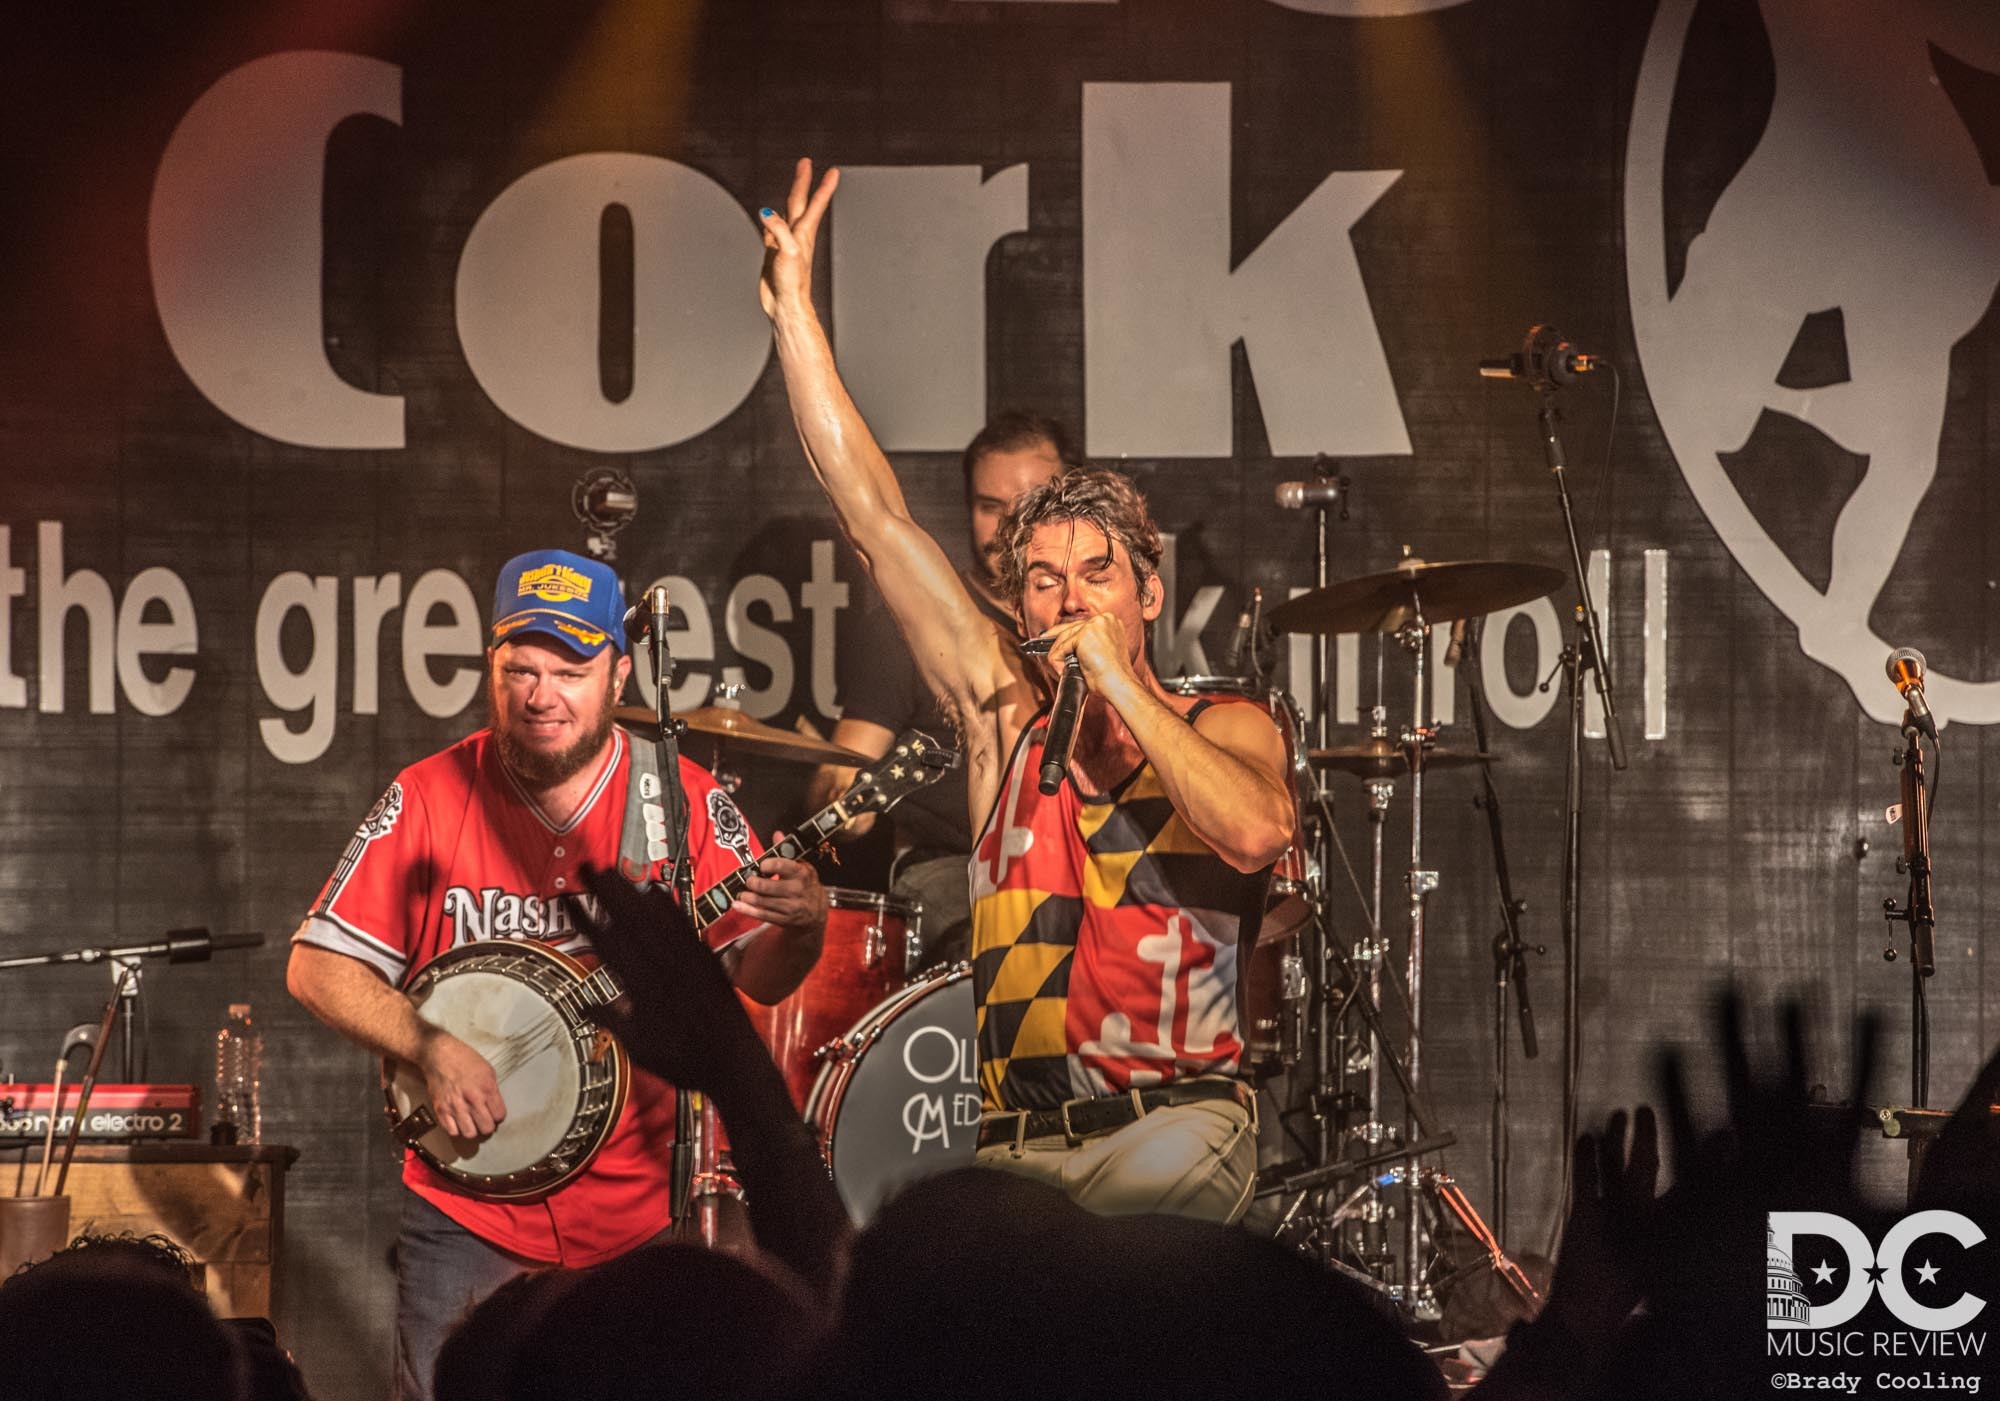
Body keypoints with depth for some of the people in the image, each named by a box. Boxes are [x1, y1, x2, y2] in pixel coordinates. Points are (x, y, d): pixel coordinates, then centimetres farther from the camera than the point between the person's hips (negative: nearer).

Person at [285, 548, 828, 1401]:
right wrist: (431, 1050, -15)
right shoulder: (430, 799, -3)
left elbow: (759, 978, -4)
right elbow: (317, 967, -1)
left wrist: (801, 929, -26)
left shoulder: (682, 803, -2)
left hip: (642, 1212, 0)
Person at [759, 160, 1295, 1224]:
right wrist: (793, 309, 11)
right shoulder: (1003, 719, 14)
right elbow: (874, 517, 13)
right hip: (1013, 1140, 2)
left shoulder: (1226, 731, 8)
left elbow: (1255, 833, -17)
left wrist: (1121, 686, -8)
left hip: (1180, 1118, -2)